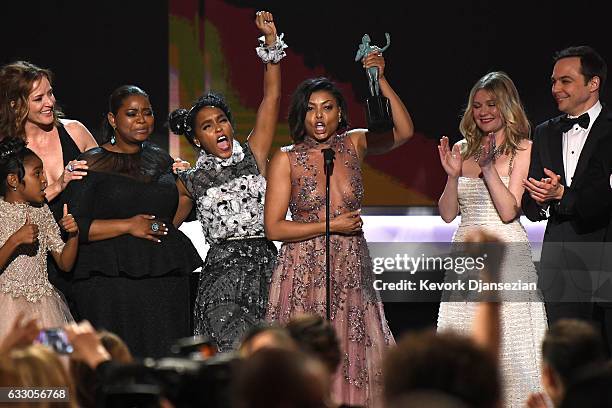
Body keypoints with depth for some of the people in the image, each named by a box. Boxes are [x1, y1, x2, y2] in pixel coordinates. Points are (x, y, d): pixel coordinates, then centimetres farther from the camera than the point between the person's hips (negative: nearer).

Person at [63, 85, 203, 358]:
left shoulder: (162, 161, 16)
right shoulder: (92, 165, -1)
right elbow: (72, 226, -9)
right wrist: (128, 226, -11)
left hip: (166, 281, 5)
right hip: (111, 282, -5)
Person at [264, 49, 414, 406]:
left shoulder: (353, 144, 7)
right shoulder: (287, 160, -1)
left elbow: (404, 131, -5)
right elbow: (274, 228, -4)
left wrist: (380, 80, -13)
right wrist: (331, 226, -9)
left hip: (352, 272, 3)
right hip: (305, 274, -3)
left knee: (357, 359, 0)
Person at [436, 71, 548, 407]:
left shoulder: (521, 149, -2)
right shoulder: (462, 150, 10)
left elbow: (509, 211, -11)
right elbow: (447, 214, 8)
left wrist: (488, 167, -18)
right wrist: (453, 175, -7)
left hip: (506, 254, -4)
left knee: (508, 347, -4)